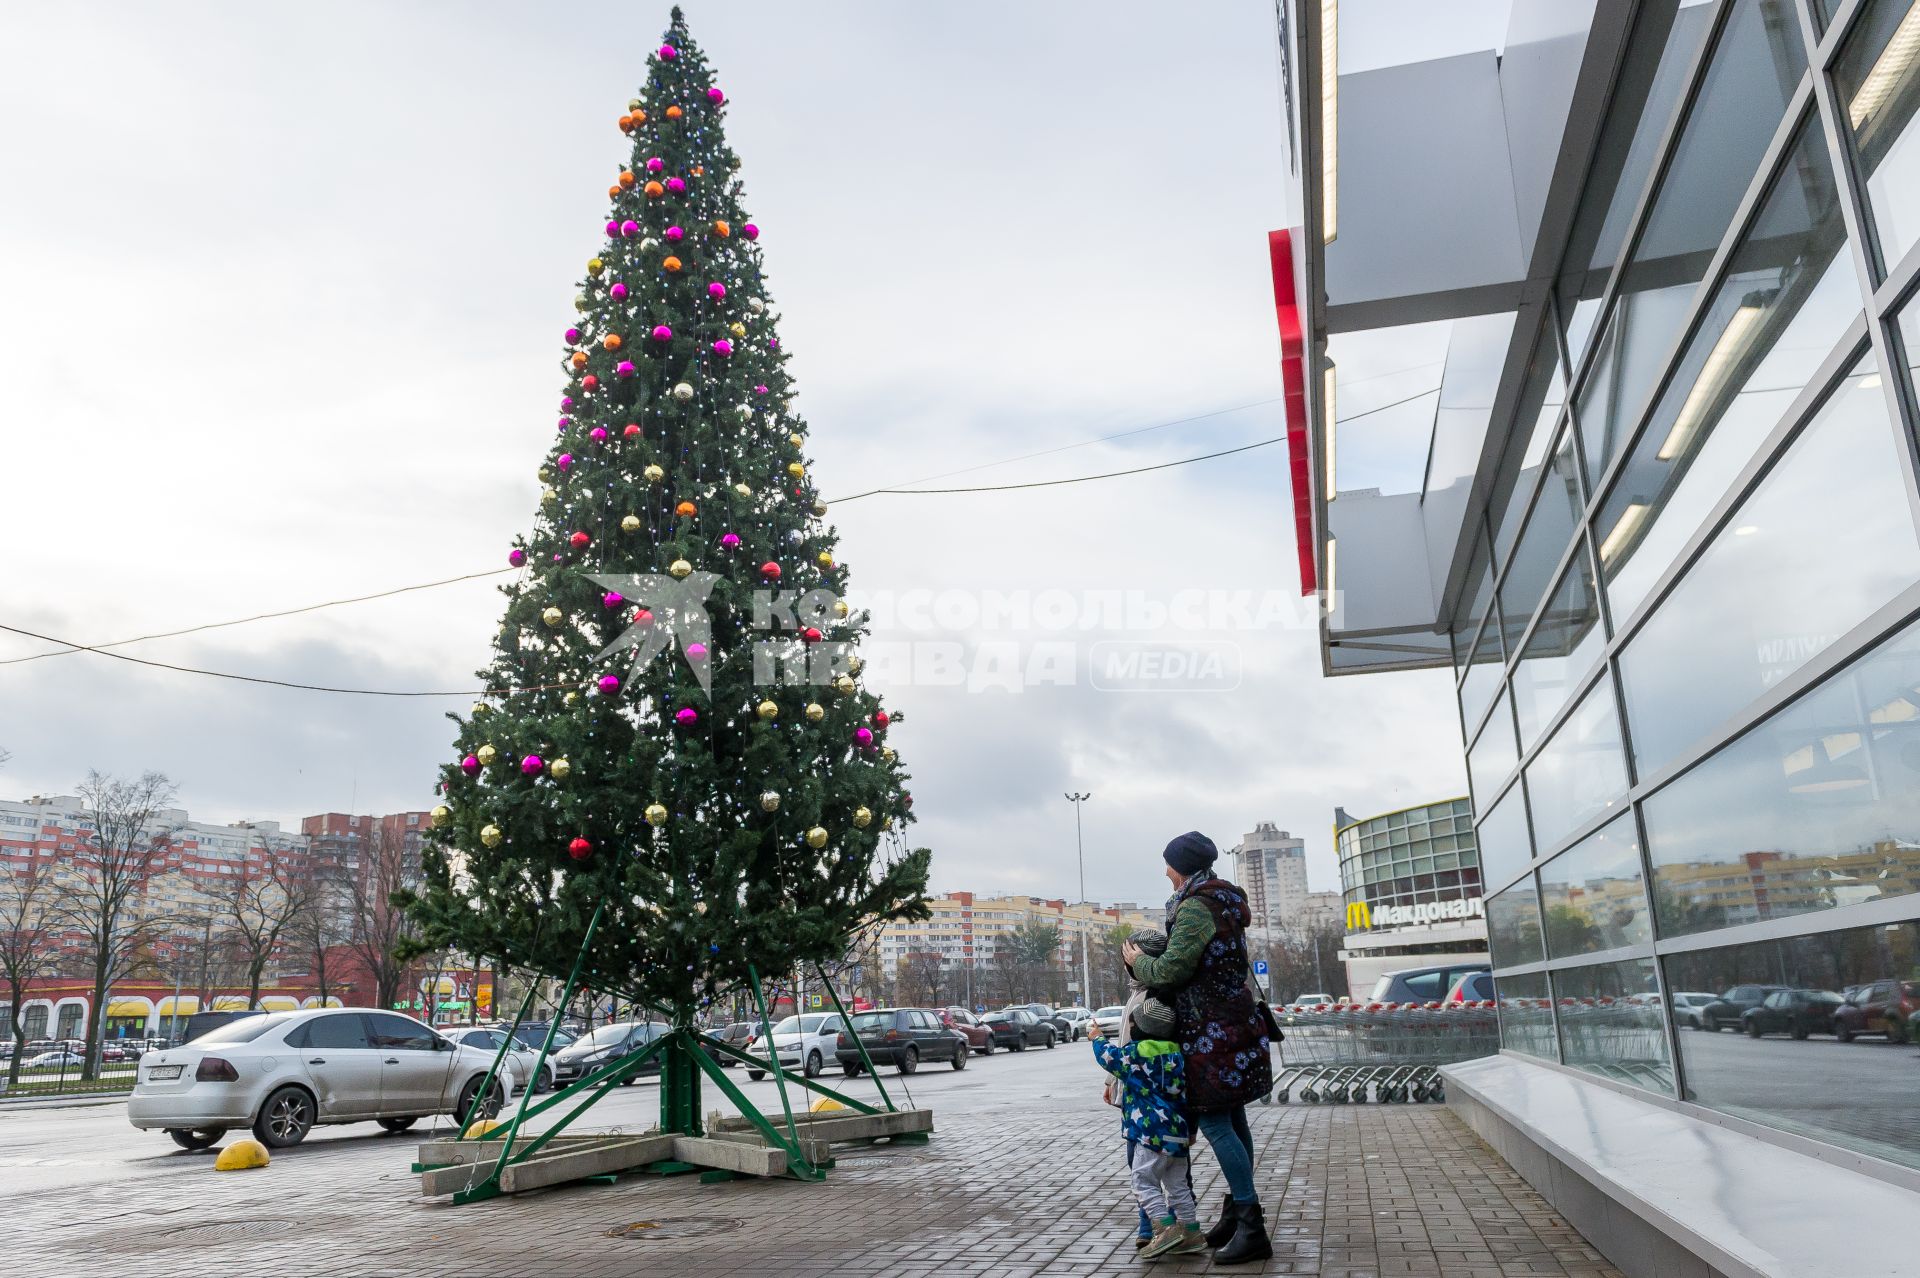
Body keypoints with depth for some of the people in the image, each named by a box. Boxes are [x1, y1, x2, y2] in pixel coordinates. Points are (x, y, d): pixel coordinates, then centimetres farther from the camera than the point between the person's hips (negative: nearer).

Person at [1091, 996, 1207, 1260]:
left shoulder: (1135, 1053, -10)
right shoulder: (1177, 1055, 10)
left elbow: (1109, 1056, 7)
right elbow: (1187, 1092, 16)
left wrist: (1097, 1039, 28)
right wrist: (1191, 1129, 26)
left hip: (1152, 1131, -8)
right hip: (1178, 1129, 8)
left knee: (1143, 1181, -3)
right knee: (1177, 1184, 15)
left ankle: (1167, 1228, -13)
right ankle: (1192, 1233, 15)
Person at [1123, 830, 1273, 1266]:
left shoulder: (1195, 908, -18)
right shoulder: (1224, 902, 13)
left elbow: (1171, 971, -21)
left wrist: (1137, 961, -1)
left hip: (1213, 1031, -10)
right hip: (1235, 1020, 10)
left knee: (1214, 1123, -8)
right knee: (1231, 1117, 14)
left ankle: (1252, 1227, -6)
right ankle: (1238, 1212, 23)